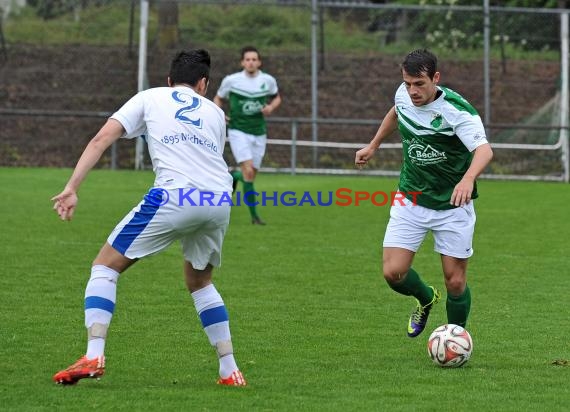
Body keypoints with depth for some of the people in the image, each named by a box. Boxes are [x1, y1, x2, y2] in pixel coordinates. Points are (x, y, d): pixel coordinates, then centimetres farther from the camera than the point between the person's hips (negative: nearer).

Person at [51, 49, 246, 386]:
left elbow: (103, 138, 8)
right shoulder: (215, 112, 28)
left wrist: (72, 188, 3)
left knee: (106, 266, 8)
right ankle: (230, 371, 21)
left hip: (173, 196, -4)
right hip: (220, 200, 4)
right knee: (200, 282, 28)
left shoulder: (150, 97, 19)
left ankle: (94, 356, -10)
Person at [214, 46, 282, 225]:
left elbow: (277, 97, 18)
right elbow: (219, 99, 9)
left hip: (259, 133, 4)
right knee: (248, 172, -18)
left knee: (251, 174, 8)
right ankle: (254, 215, -6)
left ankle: (233, 176, 41)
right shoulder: (231, 80, -6)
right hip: (238, 131, -4)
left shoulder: (268, 80, -1)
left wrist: (271, 107, -5)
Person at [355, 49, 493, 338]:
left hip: (452, 206, -4)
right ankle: (426, 299, 27)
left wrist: (468, 178, -59)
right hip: (410, 201, 4)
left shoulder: (457, 110, -25)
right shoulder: (404, 94, -7)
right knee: (393, 272, -7)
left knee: (455, 280, -2)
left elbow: (484, 150, -40)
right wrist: (373, 145, 28)